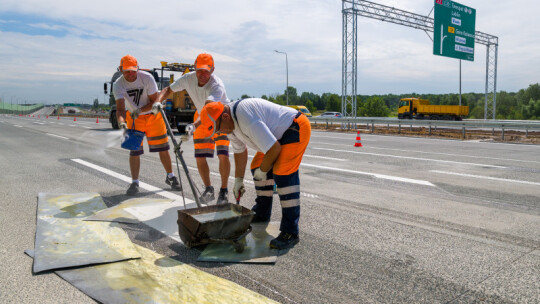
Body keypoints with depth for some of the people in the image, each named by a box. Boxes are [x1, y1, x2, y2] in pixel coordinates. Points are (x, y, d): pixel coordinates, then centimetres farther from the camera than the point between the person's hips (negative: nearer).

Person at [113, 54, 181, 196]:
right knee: (134, 150, -5)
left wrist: (140, 110, -31)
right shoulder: (118, 85, -17)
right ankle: (135, 183, 7)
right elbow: (120, 108, -27)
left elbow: (154, 102, -16)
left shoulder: (147, 78, -20)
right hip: (133, 117, 1)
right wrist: (121, 122, -47)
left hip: (153, 114, 0)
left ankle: (170, 177, 22)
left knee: (163, 148, 3)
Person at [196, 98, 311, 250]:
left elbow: (274, 149, -29)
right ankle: (262, 213, 31)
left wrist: (263, 171, -12)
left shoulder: (246, 119, -33)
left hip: (296, 128, -10)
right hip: (279, 133, 11)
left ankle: (290, 232, -19)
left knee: (283, 174, -23)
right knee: (257, 167, 14)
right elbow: (240, 151, 15)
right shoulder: (230, 122, 0)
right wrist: (238, 180, 17)